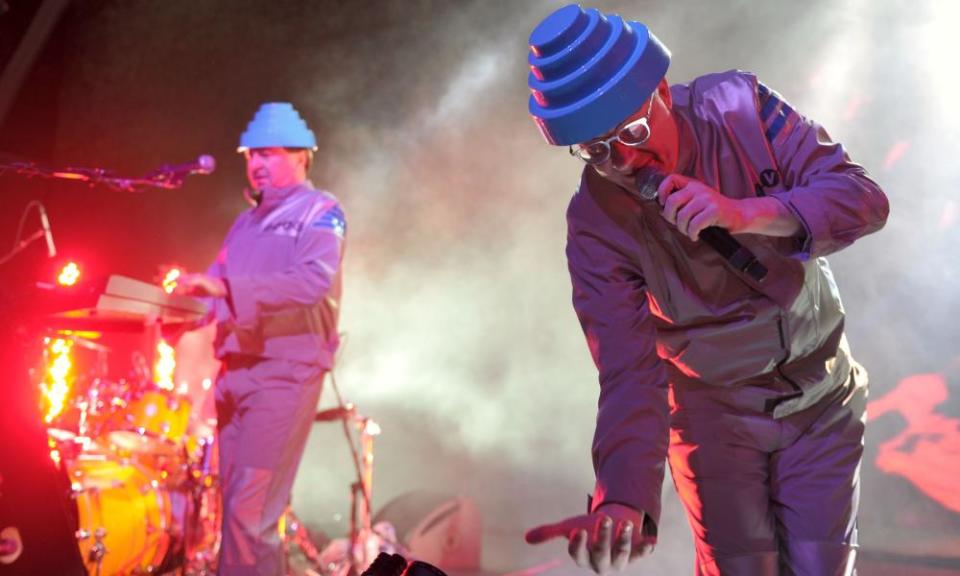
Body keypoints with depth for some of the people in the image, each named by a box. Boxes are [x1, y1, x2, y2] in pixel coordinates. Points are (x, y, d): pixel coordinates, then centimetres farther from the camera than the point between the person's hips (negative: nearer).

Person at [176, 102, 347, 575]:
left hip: (286, 371, -7)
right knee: (236, 505, 8)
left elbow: (315, 280, -19)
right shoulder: (246, 222, 21)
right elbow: (216, 288, 17)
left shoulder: (320, 212, -2)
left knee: (250, 509, -12)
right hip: (236, 368, 7)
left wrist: (226, 287, -26)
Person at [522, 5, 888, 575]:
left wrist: (745, 213, -37)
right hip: (715, 416, -1)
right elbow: (629, 373, -25)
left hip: (820, 403, 2)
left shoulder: (738, 105, -16)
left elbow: (864, 197, -20)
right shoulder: (596, 223, -20)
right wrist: (622, 499, -41)